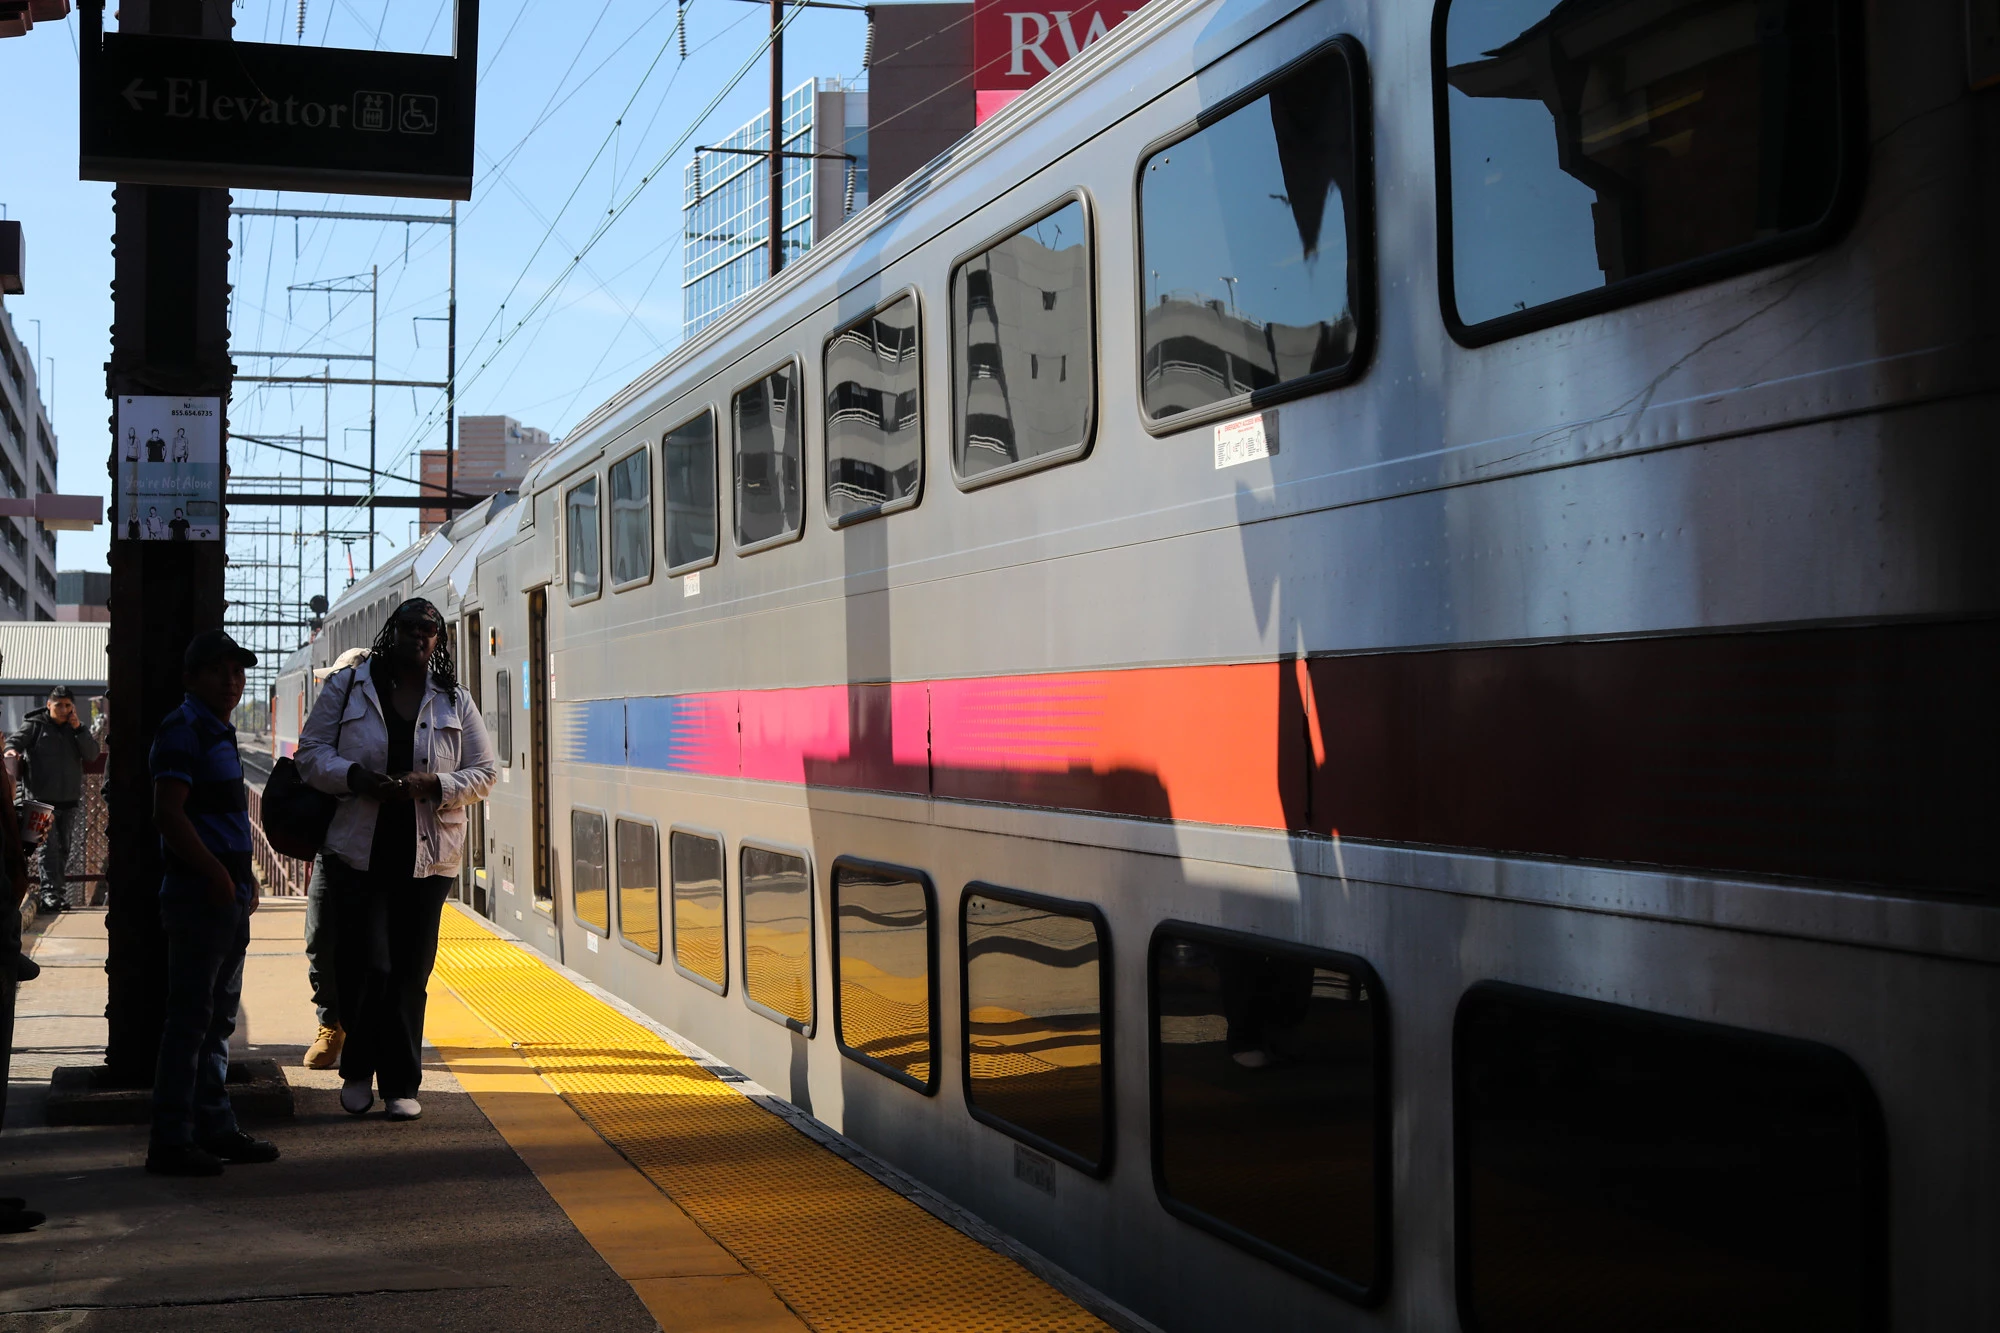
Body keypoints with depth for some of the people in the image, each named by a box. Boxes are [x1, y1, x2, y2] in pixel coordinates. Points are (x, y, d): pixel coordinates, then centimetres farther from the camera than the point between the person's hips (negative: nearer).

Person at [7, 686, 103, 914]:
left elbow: (92, 754, 2)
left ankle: (60, 895, 19)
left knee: (64, 849, 11)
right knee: (48, 848, -13)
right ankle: (50, 894, -16)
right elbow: (16, 740, -10)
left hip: (69, 800, 5)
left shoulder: (76, 728, 11)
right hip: (42, 799, -5)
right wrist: (11, 750, -33)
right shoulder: (34, 724, 0)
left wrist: (78, 729, -8)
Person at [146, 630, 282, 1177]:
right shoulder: (182, 731, -11)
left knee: (218, 1016, 14)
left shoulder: (220, 731, 18)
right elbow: (169, 814, -20)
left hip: (228, 892, 10)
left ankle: (215, 1128, 21)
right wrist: (216, 874, -21)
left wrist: (245, 875, 17)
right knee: (191, 1017, -6)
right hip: (198, 891, -10)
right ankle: (170, 1141, -2)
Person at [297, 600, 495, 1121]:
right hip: (358, 850, -1)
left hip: (428, 857, 2)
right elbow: (311, 753, 5)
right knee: (364, 964, -7)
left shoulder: (455, 702, 10)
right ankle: (357, 1071, 16)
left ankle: (401, 1084, 13)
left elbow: (483, 772, 9)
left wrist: (433, 784, -10)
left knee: (410, 972, 4)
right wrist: (357, 777, -14)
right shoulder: (346, 689, 6)